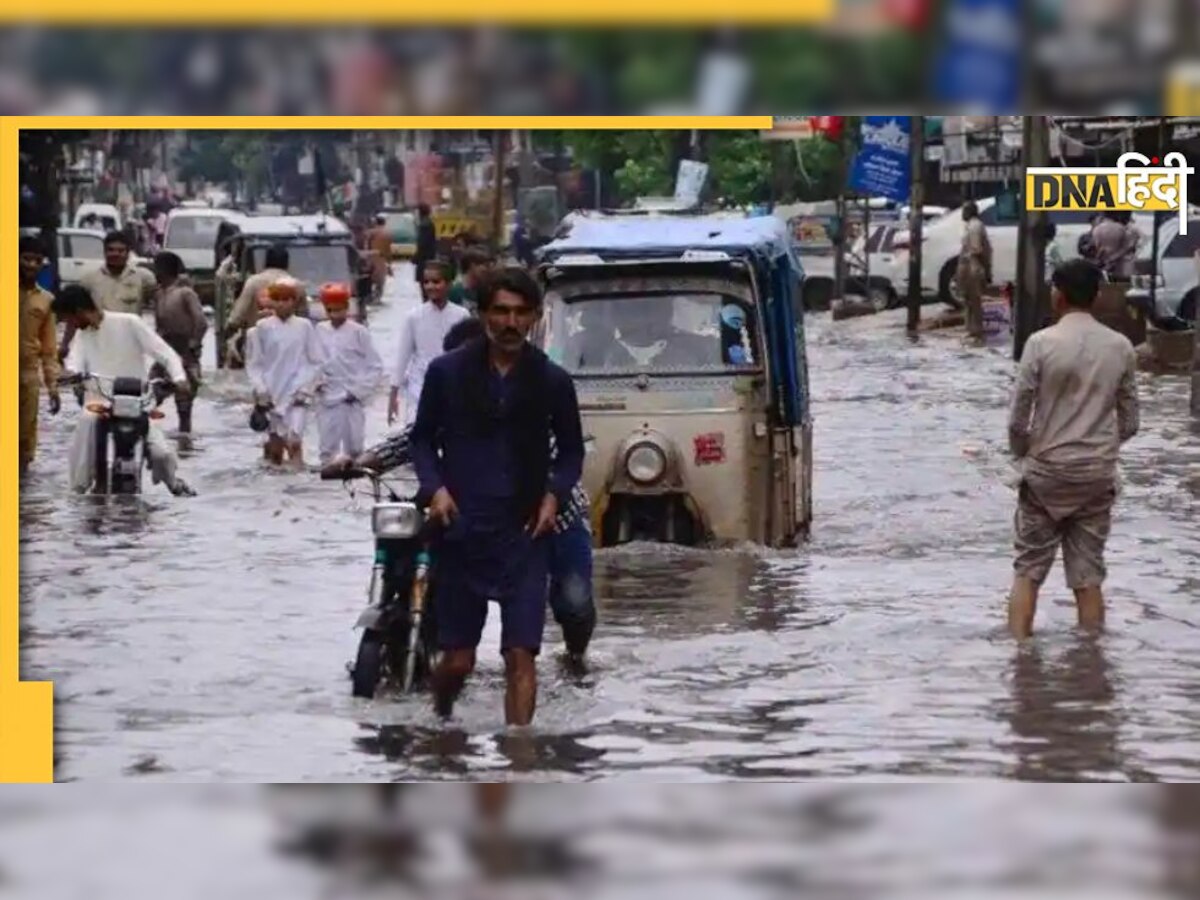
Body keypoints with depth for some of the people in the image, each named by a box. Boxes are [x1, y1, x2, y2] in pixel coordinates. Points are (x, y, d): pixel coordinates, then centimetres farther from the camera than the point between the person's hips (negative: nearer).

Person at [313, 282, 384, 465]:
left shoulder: (358, 332, -4)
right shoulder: (319, 332, 3)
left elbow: (375, 367, -3)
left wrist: (358, 391, -8)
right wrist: (315, 382, -10)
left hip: (351, 400, -2)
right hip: (326, 400, 2)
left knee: (354, 447, 4)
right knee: (327, 449, 3)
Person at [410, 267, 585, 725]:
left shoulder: (552, 382, 3)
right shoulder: (448, 372, 1)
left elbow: (572, 450, 14)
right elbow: (423, 439, 11)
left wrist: (555, 494, -3)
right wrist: (434, 487, -7)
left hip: (525, 533, 0)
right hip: (461, 529, 0)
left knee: (521, 655, -9)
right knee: (458, 659, 6)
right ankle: (439, 723, 36)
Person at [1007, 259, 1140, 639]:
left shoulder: (1042, 343, -10)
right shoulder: (1120, 347, 0)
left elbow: (1018, 418, -8)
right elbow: (1129, 422, 5)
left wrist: (1023, 452, 11)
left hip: (1047, 471, -2)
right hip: (1098, 473, 2)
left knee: (1028, 570, 7)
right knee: (1088, 575, 8)